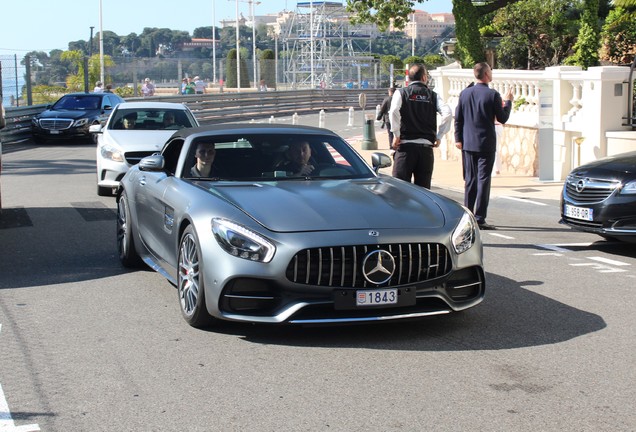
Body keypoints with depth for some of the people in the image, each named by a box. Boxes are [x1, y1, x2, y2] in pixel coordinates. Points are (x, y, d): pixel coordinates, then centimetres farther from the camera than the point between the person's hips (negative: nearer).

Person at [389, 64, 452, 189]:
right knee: (423, 187, 7)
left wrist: (396, 135, -8)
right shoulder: (432, 95, 8)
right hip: (426, 147, 2)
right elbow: (447, 113, -6)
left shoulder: (401, 93, 3)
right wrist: (438, 136, 1)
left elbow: (394, 111, -16)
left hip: (405, 146, -2)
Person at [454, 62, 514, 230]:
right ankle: (480, 218, -4)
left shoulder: (464, 93, 4)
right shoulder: (493, 94, -10)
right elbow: (502, 118, -3)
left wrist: (458, 138, 14)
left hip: (468, 143, 4)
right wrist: (508, 101, 11)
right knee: (483, 180, -2)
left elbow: (458, 118, 6)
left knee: (469, 180, 11)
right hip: (486, 144, -4)